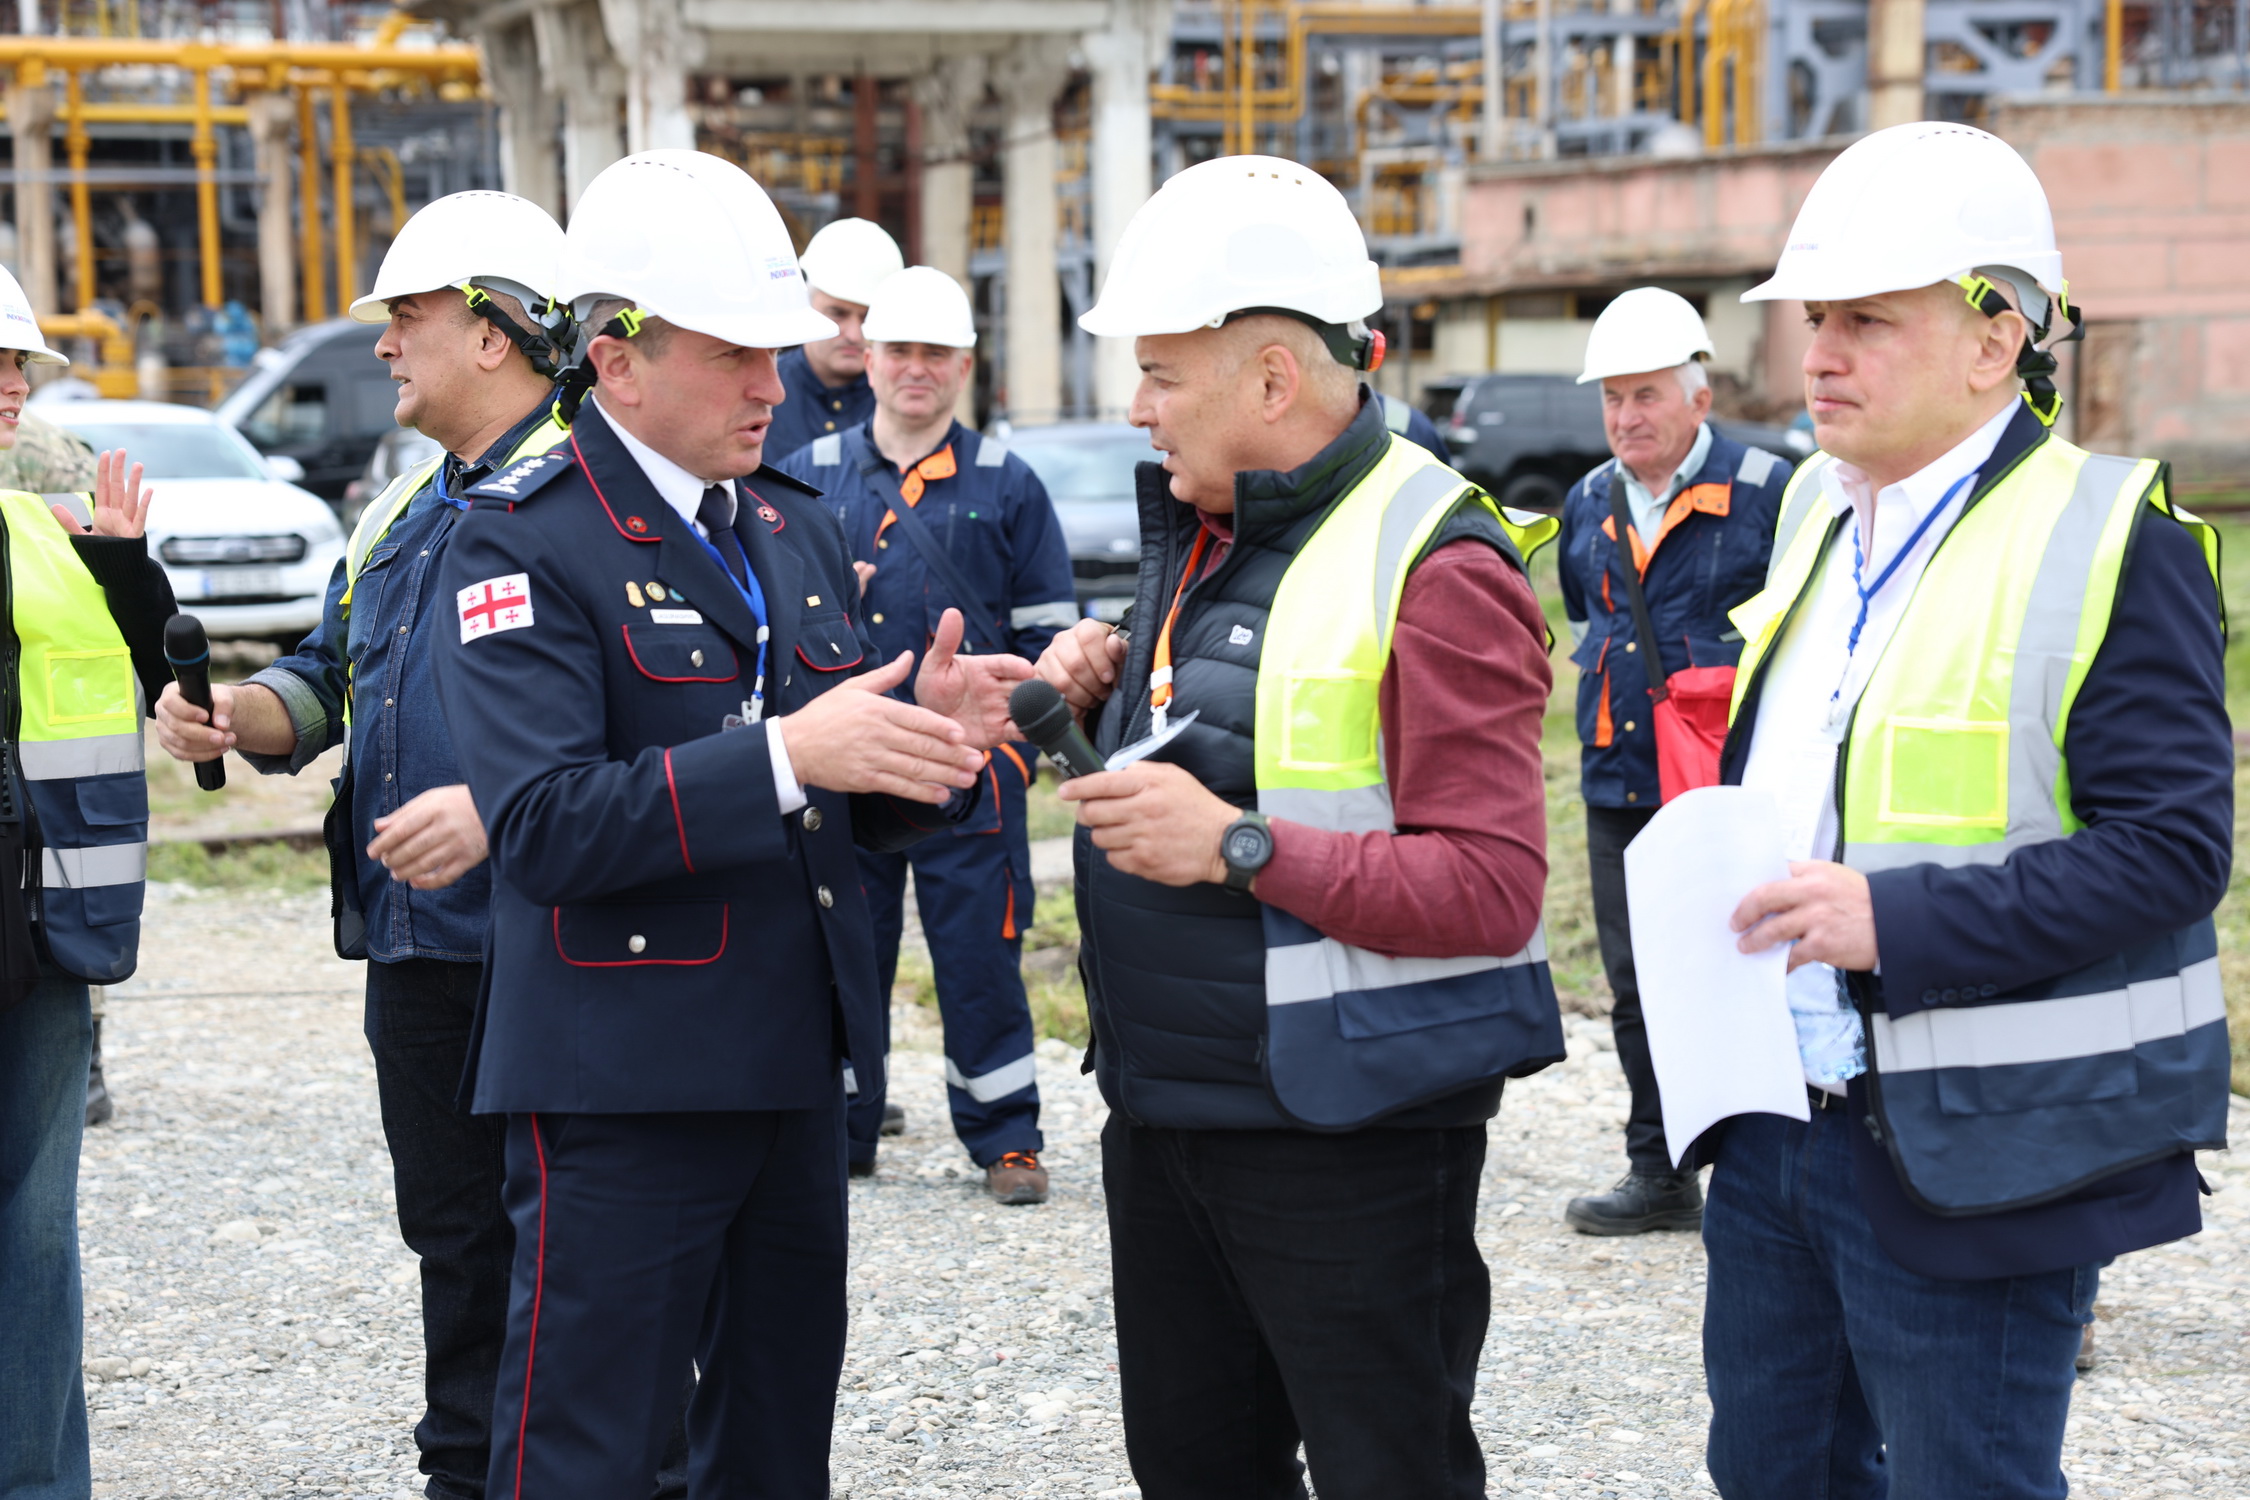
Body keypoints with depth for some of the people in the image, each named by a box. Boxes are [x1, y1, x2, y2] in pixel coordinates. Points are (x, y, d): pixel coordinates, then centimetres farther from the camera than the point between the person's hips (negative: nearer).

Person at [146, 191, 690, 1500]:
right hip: (419, 948, 8)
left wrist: (500, 804, -29)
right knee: (458, 1242, 18)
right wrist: (240, 714, 4)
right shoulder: (407, 509, 17)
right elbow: (333, 679, 25)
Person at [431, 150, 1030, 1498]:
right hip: (622, 1083, -7)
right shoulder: (526, 539, -10)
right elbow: (543, 824, -21)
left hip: (797, 1069, 7)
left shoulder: (799, 530, 14)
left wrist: (932, 731, -7)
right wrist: (786, 756, -29)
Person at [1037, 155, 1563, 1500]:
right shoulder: (1201, 539, 11)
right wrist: (1111, 693, 6)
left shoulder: (1432, 567, -17)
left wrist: (1242, 846, -27)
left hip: (1347, 1139, -9)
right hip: (1165, 1115, 9)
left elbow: (1492, 886, -23)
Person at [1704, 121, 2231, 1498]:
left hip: (1969, 1158, -8)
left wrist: (1899, 922, -26)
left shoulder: (2110, 542, -13)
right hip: (1777, 1125, 8)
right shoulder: (1820, 511, 11)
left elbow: (2174, 848, -20)